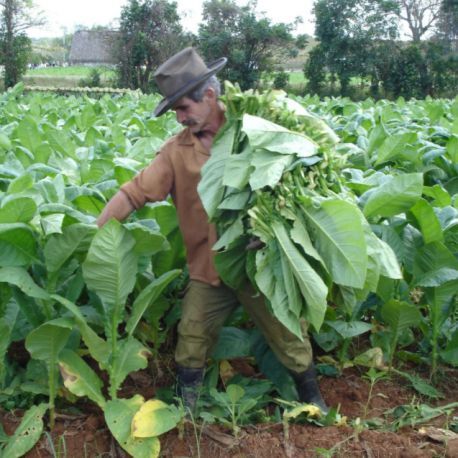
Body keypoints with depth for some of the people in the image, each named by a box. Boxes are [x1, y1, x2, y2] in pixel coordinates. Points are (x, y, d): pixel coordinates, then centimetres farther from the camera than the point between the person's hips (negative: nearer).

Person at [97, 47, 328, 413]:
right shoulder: (177, 151, -1)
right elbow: (135, 193, -4)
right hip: (208, 269, 2)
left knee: (290, 338, 12)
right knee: (190, 347, 12)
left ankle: (313, 402, 34)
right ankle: (184, 409, 34)